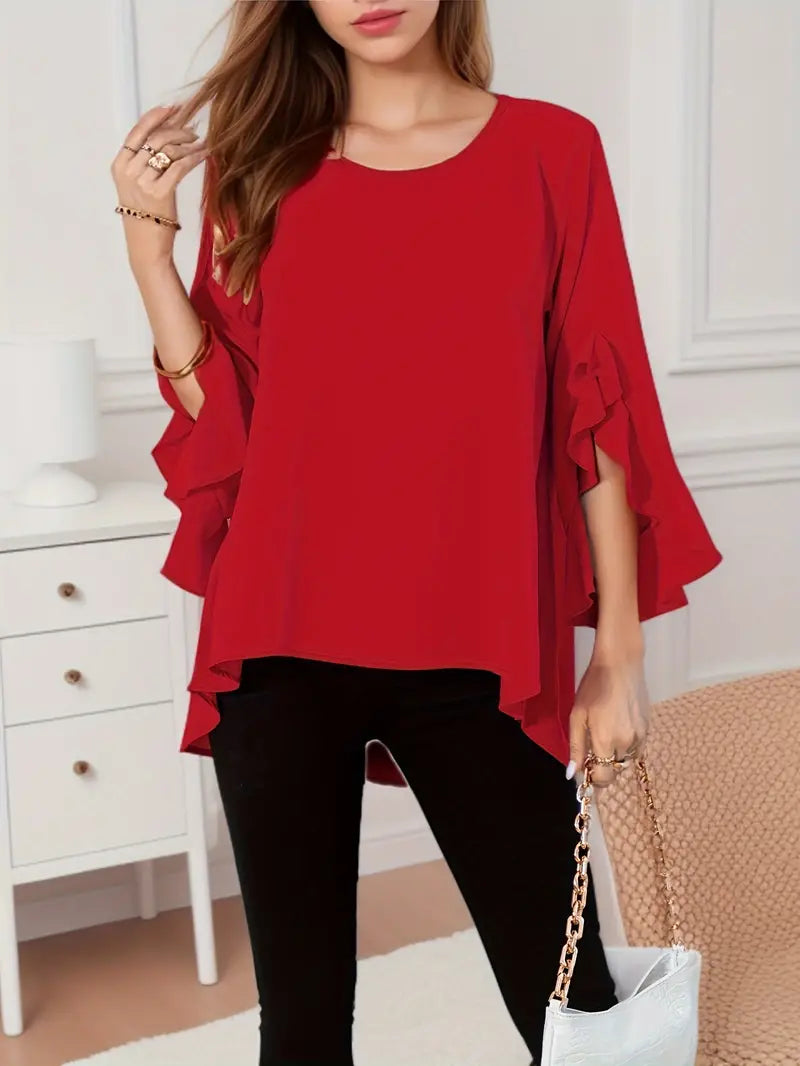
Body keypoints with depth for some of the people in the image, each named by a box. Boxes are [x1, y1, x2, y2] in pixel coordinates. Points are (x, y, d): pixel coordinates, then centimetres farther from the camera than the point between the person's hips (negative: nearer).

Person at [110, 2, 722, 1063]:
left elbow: (599, 413, 2)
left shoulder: (552, 150, 4)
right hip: (284, 647, 2)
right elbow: (223, 415, 6)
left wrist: (619, 651, 0)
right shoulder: (265, 166, 9)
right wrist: (147, 238, 0)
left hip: (480, 650, -1)